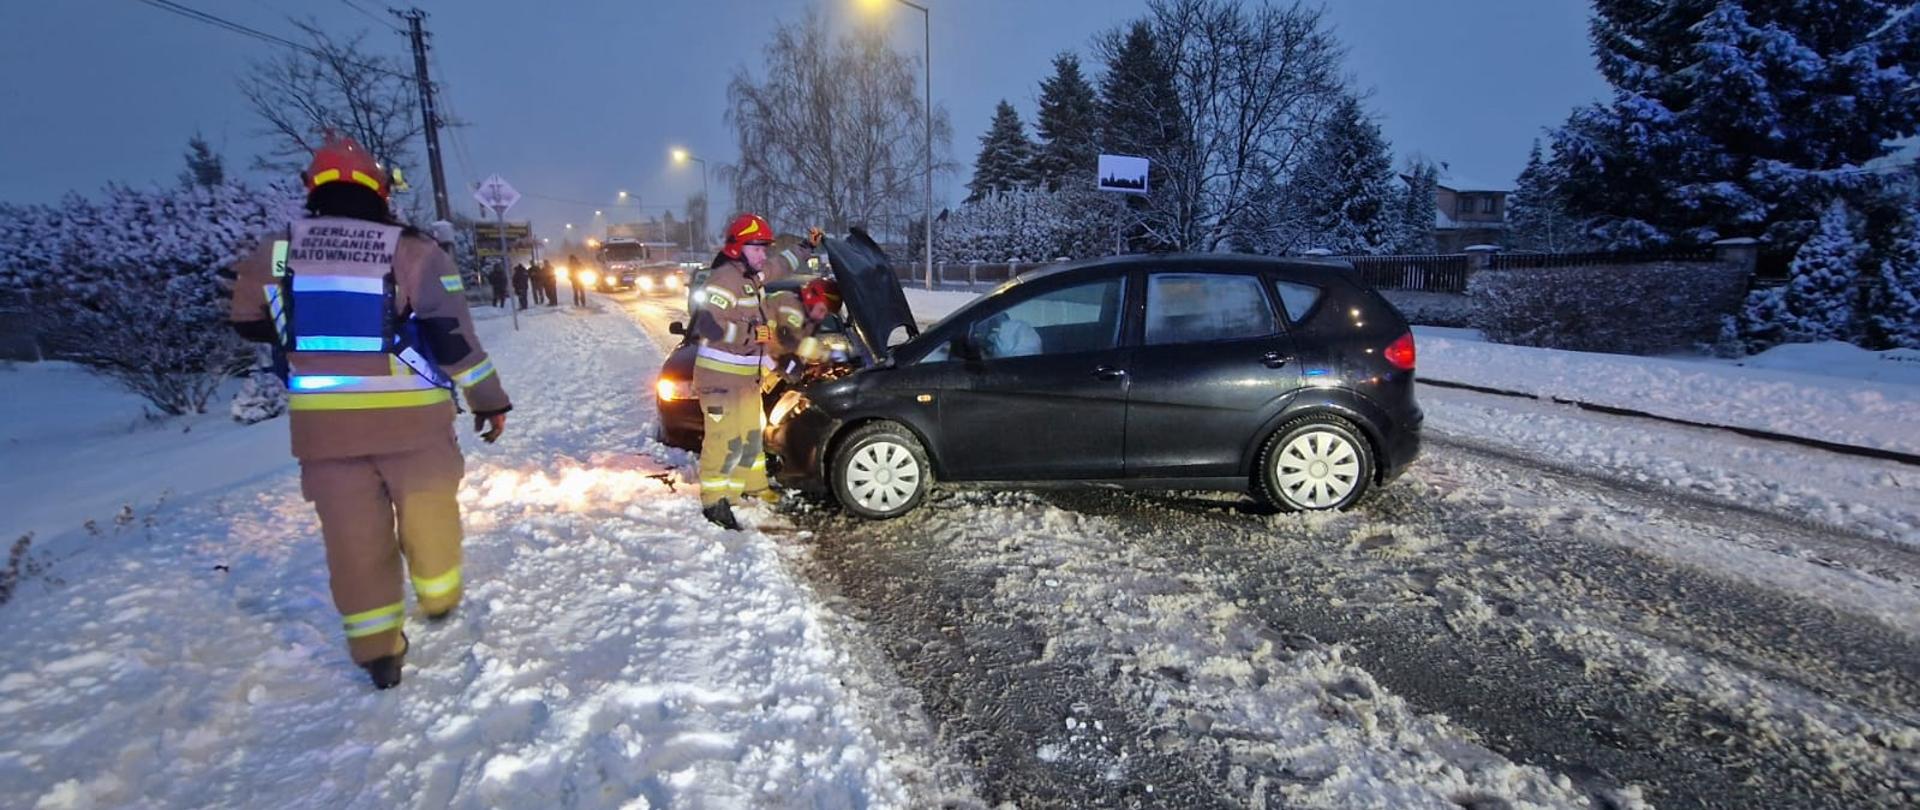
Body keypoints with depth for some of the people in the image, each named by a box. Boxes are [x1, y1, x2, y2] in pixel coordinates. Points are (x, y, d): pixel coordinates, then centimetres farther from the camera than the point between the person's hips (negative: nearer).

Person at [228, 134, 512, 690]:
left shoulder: (277, 252, 4)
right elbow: (453, 334, -10)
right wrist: (489, 398, -2)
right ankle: (439, 599, 38)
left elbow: (249, 321, 17)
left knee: (353, 534, 11)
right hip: (410, 418, -3)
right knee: (428, 512, 17)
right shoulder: (411, 251, -7)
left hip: (322, 422, 3)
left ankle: (377, 652, 20)